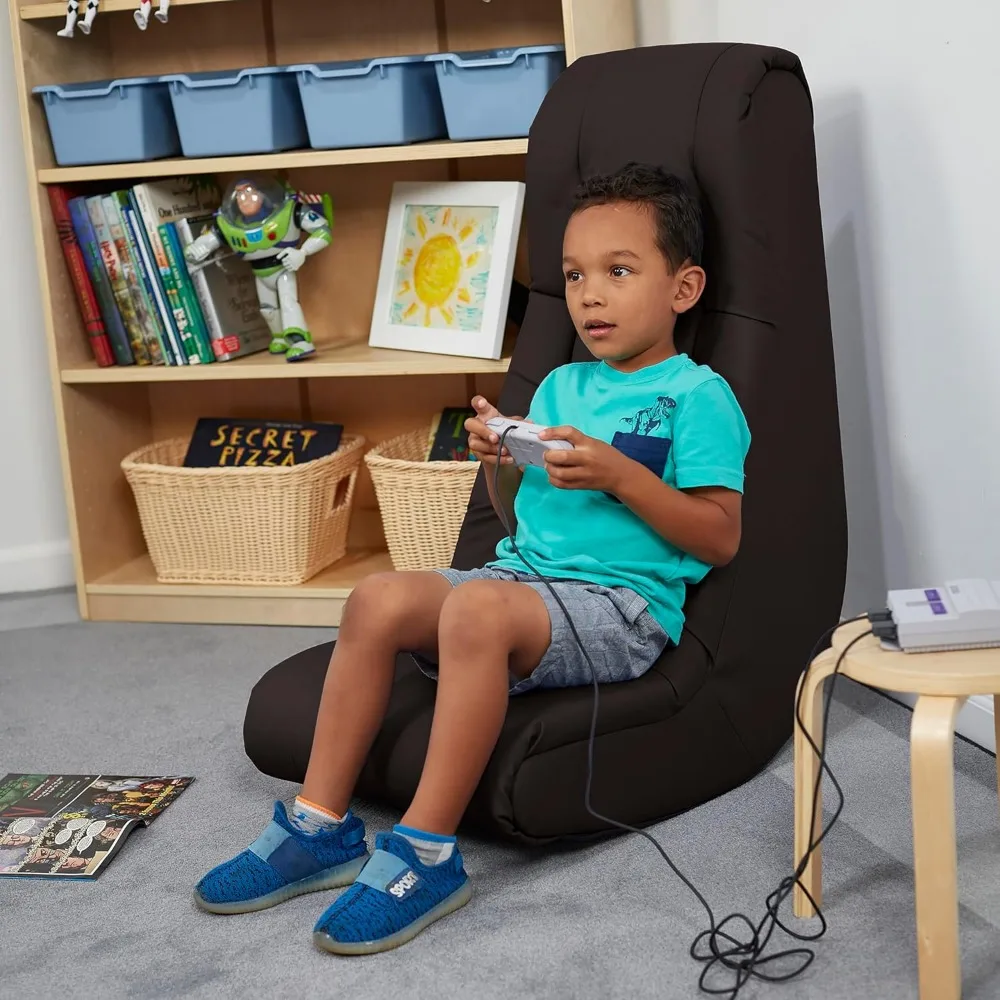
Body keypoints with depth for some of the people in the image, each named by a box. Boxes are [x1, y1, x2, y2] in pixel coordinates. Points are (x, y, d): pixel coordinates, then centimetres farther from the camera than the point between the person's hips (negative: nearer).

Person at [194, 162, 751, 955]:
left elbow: (720, 538, -8)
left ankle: (428, 855, -28)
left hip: (624, 605, -7)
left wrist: (618, 474, -18)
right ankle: (322, 826, -9)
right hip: (524, 574, 7)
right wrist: (499, 464, 4)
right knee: (381, 597, -16)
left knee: (476, 607, -35)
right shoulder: (558, 387, 20)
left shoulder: (697, 394, -1)